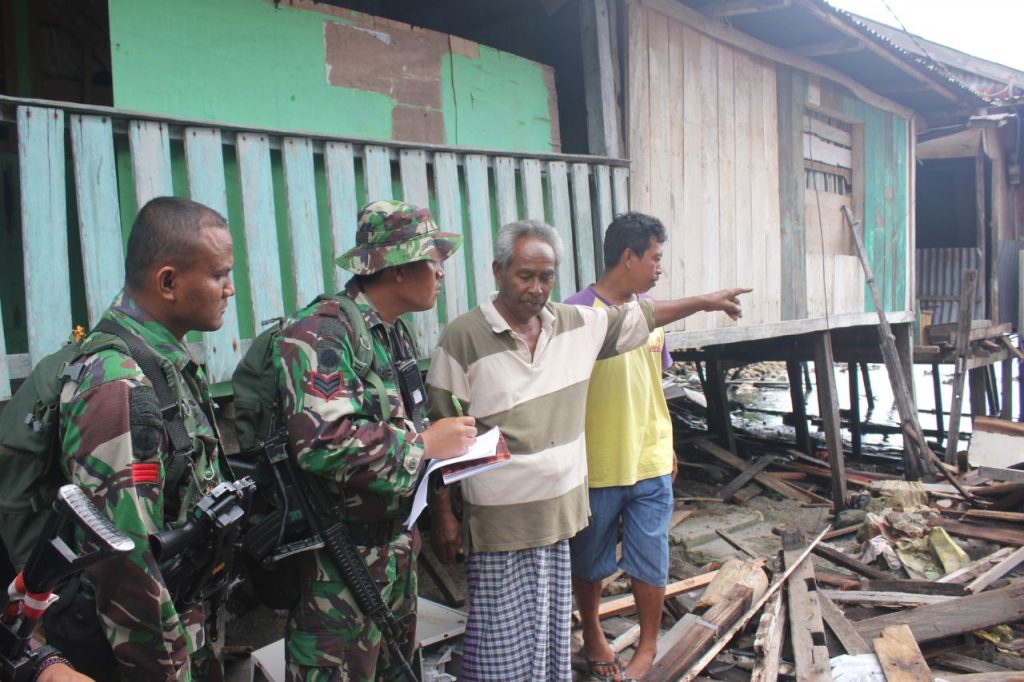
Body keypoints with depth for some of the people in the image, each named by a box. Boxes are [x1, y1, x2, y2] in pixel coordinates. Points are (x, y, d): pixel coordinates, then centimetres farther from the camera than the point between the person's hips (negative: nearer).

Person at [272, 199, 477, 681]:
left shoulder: (395, 333, 9)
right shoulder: (320, 332, -21)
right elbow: (322, 443, -32)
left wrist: (460, 447, 2)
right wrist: (424, 444, -22)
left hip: (396, 540, 9)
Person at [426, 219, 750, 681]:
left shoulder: (576, 324, 2)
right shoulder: (463, 338, -13)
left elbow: (637, 316, 17)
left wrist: (704, 301, 23)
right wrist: (443, 515, -7)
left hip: (560, 512, 5)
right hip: (500, 522, -5)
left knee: (552, 637, 18)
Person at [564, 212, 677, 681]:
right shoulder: (577, 312, -15)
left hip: (651, 465, 5)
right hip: (596, 467, -4)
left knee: (650, 561, 12)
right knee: (590, 562, 15)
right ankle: (593, 637, 39)